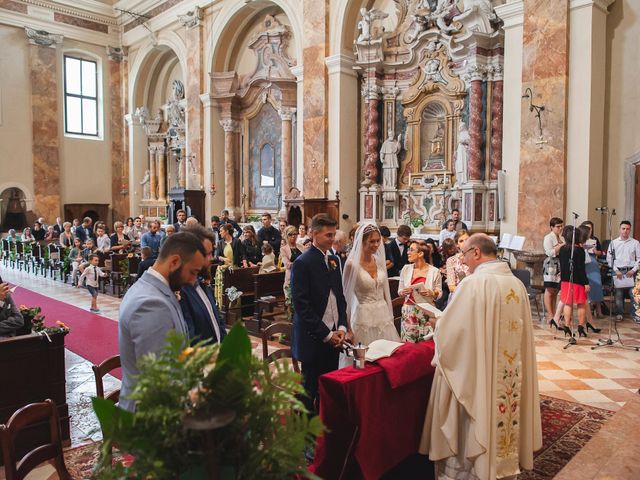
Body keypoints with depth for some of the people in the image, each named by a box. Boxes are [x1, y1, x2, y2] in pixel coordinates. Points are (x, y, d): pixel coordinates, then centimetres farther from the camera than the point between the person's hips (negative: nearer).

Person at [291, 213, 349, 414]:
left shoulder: (334, 260, 11)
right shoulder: (302, 263, -12)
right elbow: (301, 306, -16)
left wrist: (342, 327, 2)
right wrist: (326, 334, -14)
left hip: (333, 335, 7)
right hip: (313, 339, -7)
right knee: (310, 390, 6)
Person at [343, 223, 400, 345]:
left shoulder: (380, 261, 5)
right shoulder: (352, 264, -12)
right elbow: (346, 295, -7)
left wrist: (390, 315, 14)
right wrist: (348, 327, -6)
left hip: (383, 314, 5)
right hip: (364, 316, -5)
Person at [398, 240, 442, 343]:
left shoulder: (434, 271, -4)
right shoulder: (406, 269, 3)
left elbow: (439, 293, 3)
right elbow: (399, 291, 10)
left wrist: (432, 293, -17)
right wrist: (403, 292, -12)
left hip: (427, 312, -2)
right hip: (409, 311, 2)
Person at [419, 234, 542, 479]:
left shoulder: (474, 283, -20)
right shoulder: (517, 284, 2)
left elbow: (448, 329, -17)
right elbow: (520, 332, 13)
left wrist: (439, 323, 6)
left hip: (476, 374, -6)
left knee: (476, 422, 9)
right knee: (501, 413, 20)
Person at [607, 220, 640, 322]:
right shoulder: (613, 243, 5)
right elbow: (609, 258, 4)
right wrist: (616, 270, -4)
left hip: (631, 272, 0)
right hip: (618, 271, 0)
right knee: (619, 293, 4)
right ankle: (619, 313, 14)